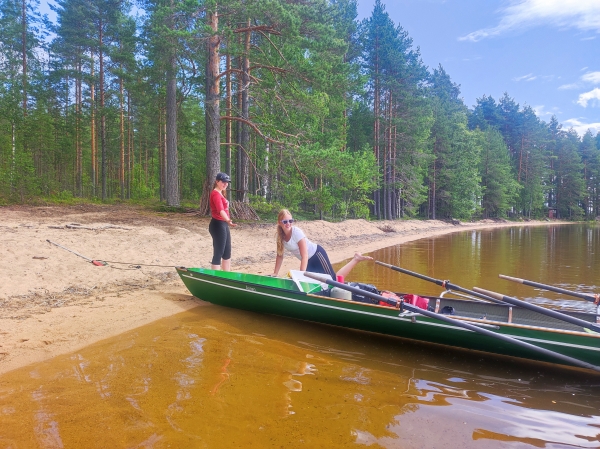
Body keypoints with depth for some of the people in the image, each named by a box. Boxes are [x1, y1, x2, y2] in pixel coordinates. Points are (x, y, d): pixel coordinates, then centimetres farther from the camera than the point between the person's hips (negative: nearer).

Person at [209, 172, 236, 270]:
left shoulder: (220, 193, 15)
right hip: (218, 225, -11)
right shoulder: (216, 194, -18)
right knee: (218, 254, -7)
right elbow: (220, 210, -34)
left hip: (223, 225, 11)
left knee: (227, 253, 17)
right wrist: (228, 220, -49)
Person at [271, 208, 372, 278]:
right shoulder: (280, 236, -7)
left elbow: (304, 255, -27)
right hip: (309, 260, 7)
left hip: (317, 254, -7)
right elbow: (280, 255, 3)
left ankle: (355, 259, 2)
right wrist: (275, 273, -2)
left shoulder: (297, 232, -25)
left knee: (334, 280, -12)